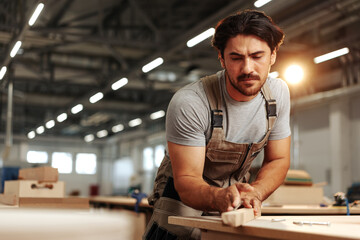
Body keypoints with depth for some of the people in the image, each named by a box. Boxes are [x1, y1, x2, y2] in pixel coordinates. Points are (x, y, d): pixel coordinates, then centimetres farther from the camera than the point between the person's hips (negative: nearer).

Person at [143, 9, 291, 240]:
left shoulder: (278, 93, -13)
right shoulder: (188, 103, -28)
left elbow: (278, 160, -5)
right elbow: (186, 179, -25)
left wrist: (253, 193, -25)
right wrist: (219, 197, -46)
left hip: (234, 188, 3)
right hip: (184, 195, -3)